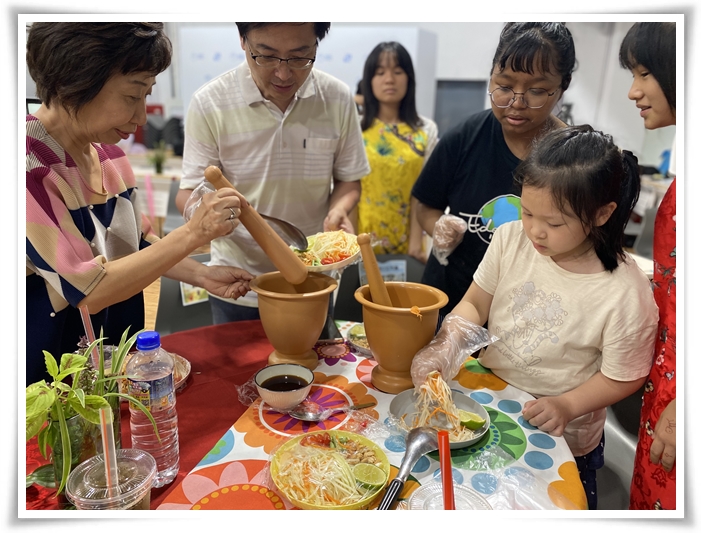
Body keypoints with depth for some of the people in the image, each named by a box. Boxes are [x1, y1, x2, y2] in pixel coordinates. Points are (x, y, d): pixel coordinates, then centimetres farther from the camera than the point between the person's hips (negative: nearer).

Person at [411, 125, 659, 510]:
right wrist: (444, 346, -21)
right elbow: (475, 304, -6)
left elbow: (623, 377, -12)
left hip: (561, 436, -3)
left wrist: (568, 406, -24)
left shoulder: (626, 292, -24)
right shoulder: (510, 240, -15)